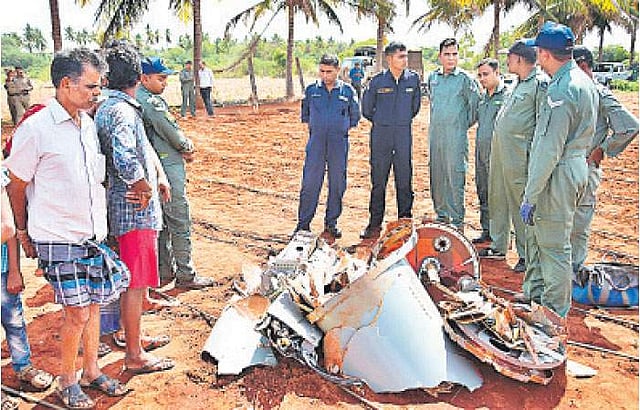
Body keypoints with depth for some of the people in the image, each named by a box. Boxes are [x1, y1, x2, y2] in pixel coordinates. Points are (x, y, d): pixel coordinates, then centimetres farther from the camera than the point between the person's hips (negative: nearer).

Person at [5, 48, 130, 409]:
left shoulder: (89, 123, 7)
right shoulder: (36, 129, -13)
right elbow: (16, 185, -4)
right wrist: (24, 233, 5)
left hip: (93, 233, 6)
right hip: (58, 239, -6)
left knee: (93, 303, 13)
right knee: (77, 311, -2)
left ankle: (91, 371, 31)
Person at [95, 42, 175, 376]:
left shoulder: (107, 108, 12)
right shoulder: (121, 111, -21)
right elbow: (125, 161, -37)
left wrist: (154, 179, 12)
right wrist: (145, 189, -19)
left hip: (130, 207, 10)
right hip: (136, 210, -10)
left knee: (135, 281, 22)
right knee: (135, 283, 1)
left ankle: (133, 335, 39)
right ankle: (134, 356, 15)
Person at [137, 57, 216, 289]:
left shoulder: (135, 99, 14)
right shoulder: (152, 102, -17)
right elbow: (171, 131, -15)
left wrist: (181, 148, 4)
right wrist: (188, 146, 4)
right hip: (168, 168, -10)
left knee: (161, 221, 15)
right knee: (180, 222, -3)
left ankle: (164, 271, 24)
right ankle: (186, 275, 4)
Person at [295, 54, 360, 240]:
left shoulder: (348, 91, 5)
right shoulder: (311, 90, 7)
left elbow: (355, 117, 15)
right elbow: (304, 114, 21)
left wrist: (340, 128, 11)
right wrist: (315, 127, 13)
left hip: (339, 143, 0)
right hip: (316, 142, 0)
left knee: (337, 185, 5)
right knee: (310, 183, -3)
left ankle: (331, 223, 18)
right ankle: (303, 224, 4)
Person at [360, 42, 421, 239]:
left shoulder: (413, 79, 3)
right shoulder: (377, 81, -2)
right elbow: (366, 109, 10)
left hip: (404, 135, 1)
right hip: (380, 135, -1)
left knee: (404, 180, 5)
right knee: (378, 181, 4)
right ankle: (375, 224, 13)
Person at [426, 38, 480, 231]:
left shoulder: (465, 79, -6)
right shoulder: (432, 77, 10)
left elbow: (474, 105, 0)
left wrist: (464, 124, 6)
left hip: (455, 136, -5)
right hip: (434, 134, 6)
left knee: (455, 177, -5)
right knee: (436, 176, 10)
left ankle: (457, 220, 2)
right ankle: (441, 215, 23)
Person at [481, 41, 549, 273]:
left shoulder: (540, 83, -12)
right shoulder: (520, 83, 17)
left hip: (518, 153, -10)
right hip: (499, 149, 10)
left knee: (521, 203, -3)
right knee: (497, 199, 15)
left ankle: (527, 254, 9)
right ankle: (498, 247, 28)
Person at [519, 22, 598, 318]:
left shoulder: (562, 91, -22)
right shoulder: (583, 81, 11)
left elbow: (549, 151, -23)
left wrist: (530, 195, -19)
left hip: (558, 175, -10)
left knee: (554, 247, 0)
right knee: (536, 236, 20)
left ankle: (555, 316, 14)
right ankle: (533, 297, 35)